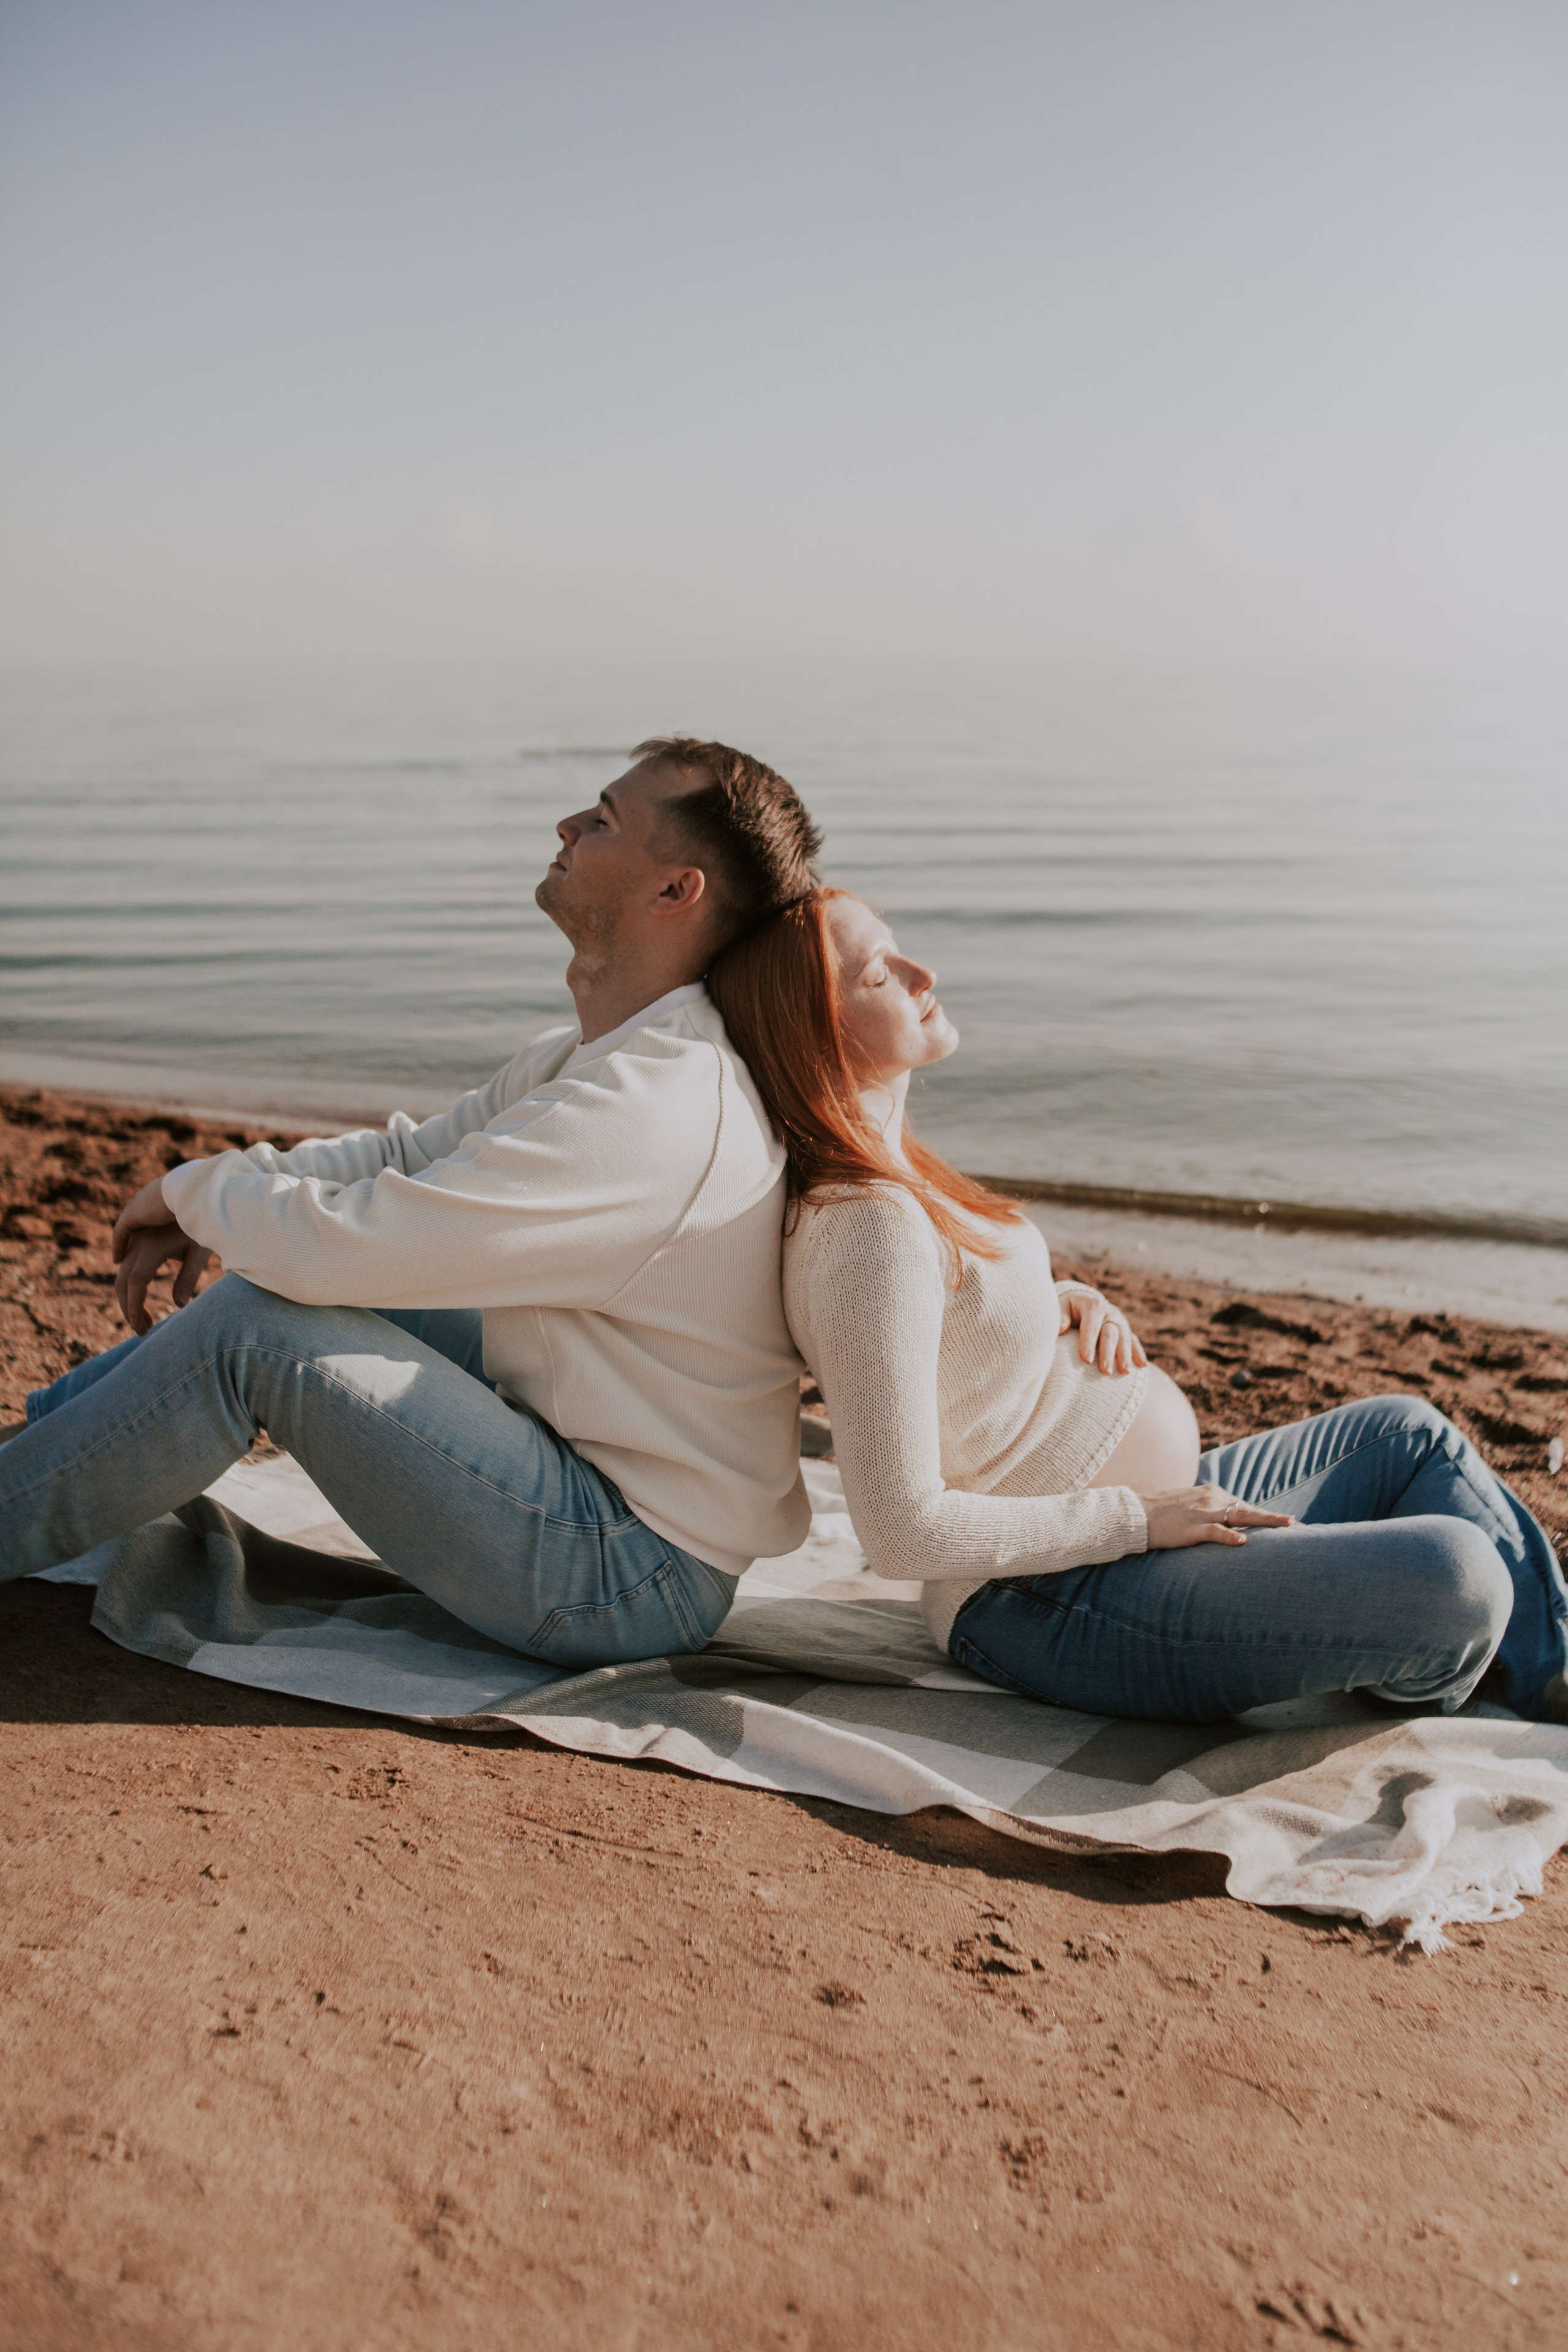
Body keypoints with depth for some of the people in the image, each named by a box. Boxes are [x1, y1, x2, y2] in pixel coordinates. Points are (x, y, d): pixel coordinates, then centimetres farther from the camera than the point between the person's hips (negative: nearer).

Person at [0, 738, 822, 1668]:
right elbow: (411, 1155, 15)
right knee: (283, 1274, 11)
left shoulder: (655, 1109, -28)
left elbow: (333, 1243, -27)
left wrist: (196, 1186, -6)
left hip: (627, 1581, -10)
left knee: (254, 1328, -17)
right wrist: (203, 1215, 3)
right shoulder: (608, 1055, 6)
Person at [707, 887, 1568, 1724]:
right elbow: (904, 1530, -28)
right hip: (1057, 1607, -11)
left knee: (1409, 1433, 18)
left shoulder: (889, 1169, 5)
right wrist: (1139, 1519, -19)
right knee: (1456, 1577, -20)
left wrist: (1071, 1303, 1)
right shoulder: (868, 1229, -26)